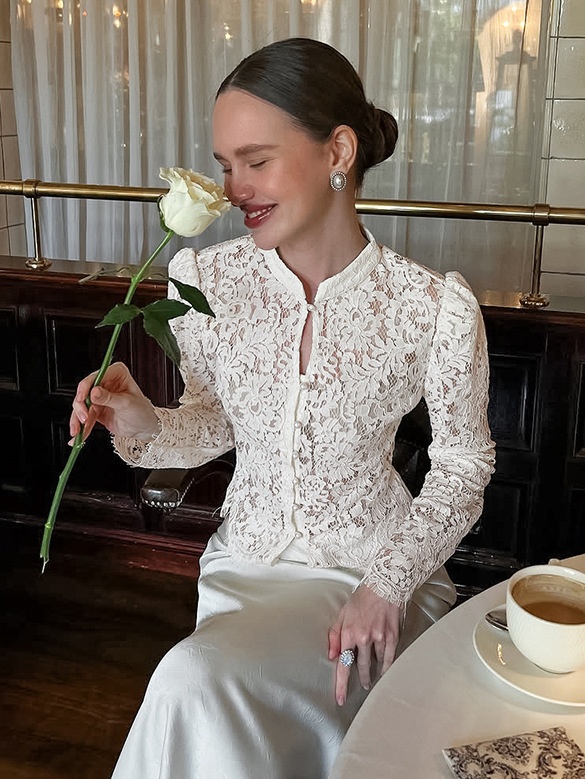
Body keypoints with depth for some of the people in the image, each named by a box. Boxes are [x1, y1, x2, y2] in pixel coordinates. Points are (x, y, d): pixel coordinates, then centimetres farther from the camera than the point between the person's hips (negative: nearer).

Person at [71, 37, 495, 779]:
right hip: (244, 565, 4)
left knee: (197, 681, -25)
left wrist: (388, 583, -14)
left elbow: (463, 465, -4)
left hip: (378, 568, -3)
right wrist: (146, 427, -14)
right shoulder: (204, 279, -7)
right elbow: (213, 423, 7)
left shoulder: (435, 306, -15)